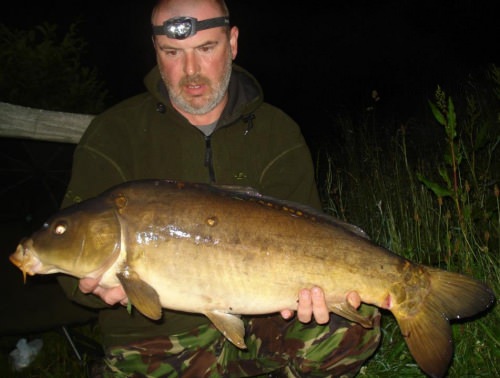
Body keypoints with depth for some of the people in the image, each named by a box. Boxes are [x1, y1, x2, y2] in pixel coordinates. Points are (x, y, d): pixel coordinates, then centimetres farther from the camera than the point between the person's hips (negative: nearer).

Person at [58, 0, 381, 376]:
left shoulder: (278, 133, 0)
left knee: (357, 321, -20)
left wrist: (308, 287, -30)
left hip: (258, 321, 1)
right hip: (155, 338, 0)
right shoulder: (115, 133, -5)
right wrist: (91, 284, -33)